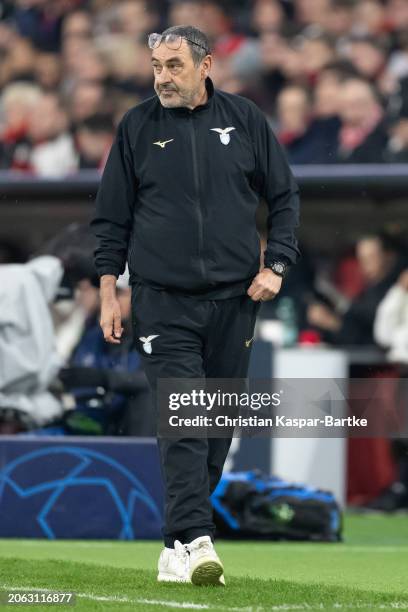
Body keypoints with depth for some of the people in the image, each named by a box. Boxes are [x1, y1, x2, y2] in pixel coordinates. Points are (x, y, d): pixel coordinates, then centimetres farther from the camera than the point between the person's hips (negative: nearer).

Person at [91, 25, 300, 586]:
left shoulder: (245, 120, 5)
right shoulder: (136, 128, 4)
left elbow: (284, 196, 12)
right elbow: (112, 217, 8)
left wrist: (276, 265, 0)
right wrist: (108, 291, 2)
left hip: (234, 299, 2)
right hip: (162, 302, -2)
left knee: (219, 424, 5)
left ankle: (181, 542, 15)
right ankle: (194, 541, -21)